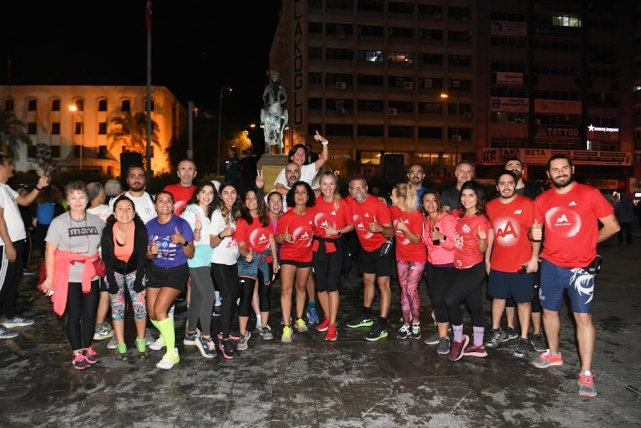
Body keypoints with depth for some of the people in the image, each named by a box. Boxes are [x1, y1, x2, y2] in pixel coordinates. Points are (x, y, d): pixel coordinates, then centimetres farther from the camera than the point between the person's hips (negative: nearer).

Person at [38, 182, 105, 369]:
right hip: (69, 278, -3)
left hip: (92, 277, 3)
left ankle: (87, 348, 29)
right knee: (73, 315, 8)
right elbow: (50, 252, -7)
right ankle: (77, 352, 21)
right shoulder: (59, 222, -7)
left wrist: (104, 269, 7)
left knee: (90, 314, 11)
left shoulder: (97, 221, 2)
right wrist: (49, 278, -9)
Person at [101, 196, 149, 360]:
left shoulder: (140, 229, -25)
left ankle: (141, 340, 12)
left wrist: (139, 282, -15)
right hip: (114, 272, 0)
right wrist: (112, 284, -13)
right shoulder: (108, 231, -23)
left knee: (140, 305, -8)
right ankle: (121, 345, 7)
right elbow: (107, 259, -13)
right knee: (117, 306, -5)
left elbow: (142, 257, -16)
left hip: (134, 270, 0)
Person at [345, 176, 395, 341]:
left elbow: (391, 232, -25)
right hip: (365, 248, 7)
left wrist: (380, 228, -45)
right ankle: (366, 316, 34)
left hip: (381, 247, -6)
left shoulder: (379, 205, -25)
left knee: (383, 284, -8)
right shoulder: (349, 202, -9)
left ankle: (382, 326, -5)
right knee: (368, 281, 19)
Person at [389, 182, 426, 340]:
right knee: (404, 290, 7)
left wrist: (405, 229, -34)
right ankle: (406, 324, 16)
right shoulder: (393, 210, -5)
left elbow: (416, 240, -18)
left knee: (411, 289, -10)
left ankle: (416, 322, 9)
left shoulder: (416, 215, -22)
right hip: (401, 256, 5)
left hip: (417, 257, -5)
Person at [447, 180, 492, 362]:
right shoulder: (460, 215, 5)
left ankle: (458, 339, 7)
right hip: (462, 268, 7)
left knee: (451, 300, -14)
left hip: (474, 269, -7)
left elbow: (483, 249, -15)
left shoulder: (481, 220, -15)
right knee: (475, 306, 14)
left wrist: (483, 238, -34)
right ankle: (478, 346, 24)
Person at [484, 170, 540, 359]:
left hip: (522, 264, -3)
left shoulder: (526, 204, -9)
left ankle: (523, 339, 17)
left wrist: (534, 257, -12)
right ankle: (497, 331, 33)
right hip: (497, 264, 4)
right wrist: (487, 259, 8)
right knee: (498, 297, 16)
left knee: (523, 301, 6)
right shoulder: (490, 206, 1)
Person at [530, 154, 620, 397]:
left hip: (580, 267, -4)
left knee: (583, 317, -3)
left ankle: (586, 374, 5)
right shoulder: (542, 200, 3)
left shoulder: (590, 194, -8)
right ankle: (554, 354, 35)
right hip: (551, 265, 4)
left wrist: (588, 242, 2)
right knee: (549, 311, 14)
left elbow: (612, 226, -2)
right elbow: (535, 229, 13)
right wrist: (533, 233, -9)